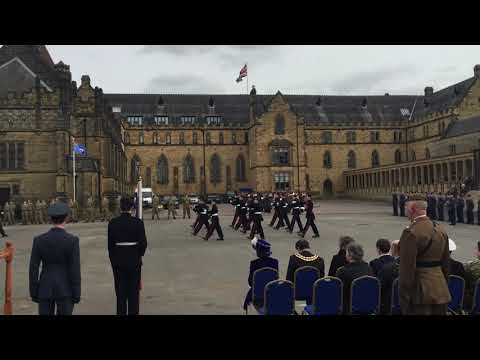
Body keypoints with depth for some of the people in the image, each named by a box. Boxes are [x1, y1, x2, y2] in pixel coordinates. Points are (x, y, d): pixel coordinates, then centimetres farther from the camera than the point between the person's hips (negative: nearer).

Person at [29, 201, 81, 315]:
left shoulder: (39, 240, -6)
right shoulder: (72, 240, -14)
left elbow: (33, 269, -3)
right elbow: (75, 269, -14)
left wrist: (33, 293, 7)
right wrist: (77, 294, -5)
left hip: (45, 289, 2)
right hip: (65, 289, -2)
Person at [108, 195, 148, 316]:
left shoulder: (112, 223, -5)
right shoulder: (138, 222, -11)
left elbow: (110, 244, -1)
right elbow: (143, 243, -9)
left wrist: (113, 260, 10)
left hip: (118, 260, 1)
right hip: (134, 259, -1)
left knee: (120, 290, 12)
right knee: (134, 290, 10)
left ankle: (121, 312, 18)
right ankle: (133, 312, 14)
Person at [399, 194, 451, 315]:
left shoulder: (411, 232, -17)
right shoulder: (441, 230, 7)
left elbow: (407, 267, -18)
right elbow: (446, 263, 14)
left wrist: (404, 297, -12)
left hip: (420, 291, -7)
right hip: (440, 291, 8)